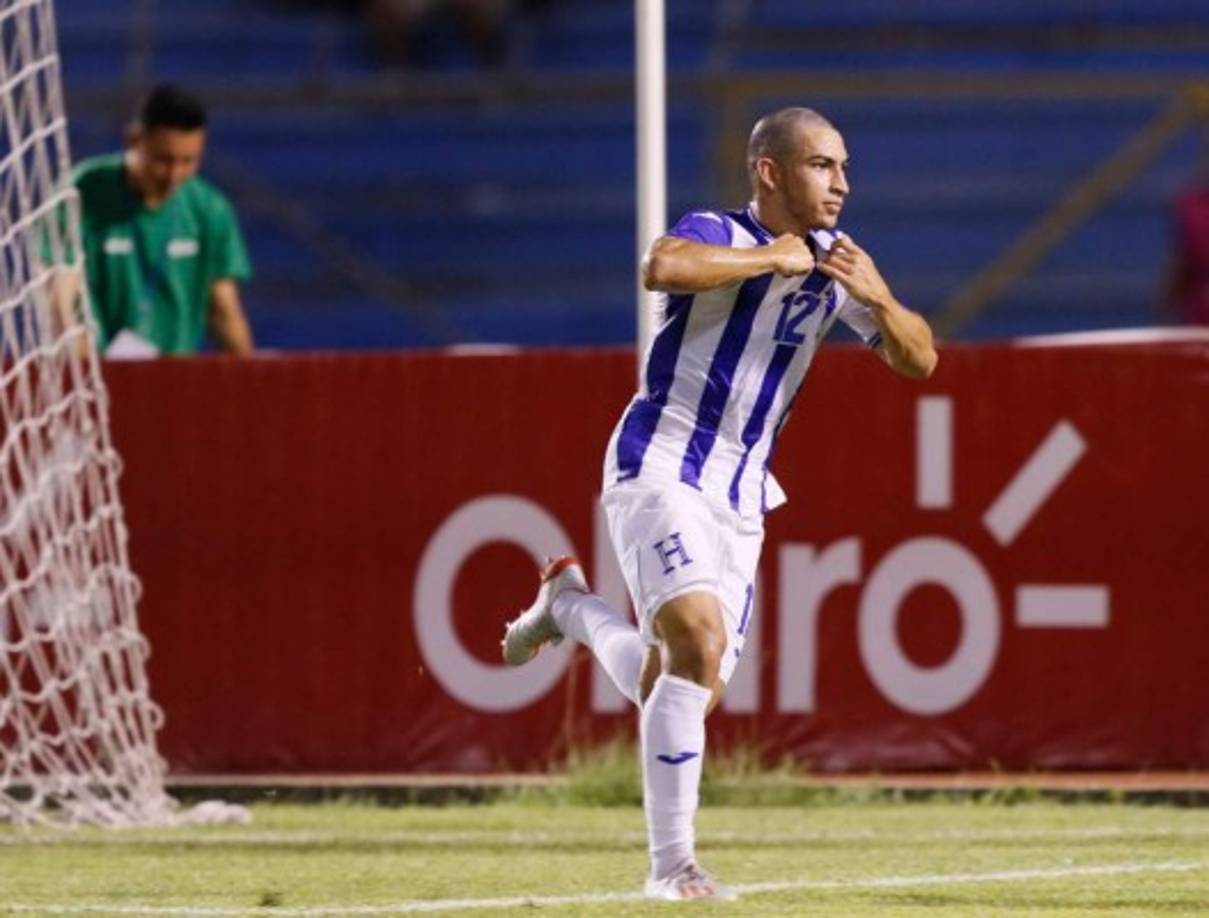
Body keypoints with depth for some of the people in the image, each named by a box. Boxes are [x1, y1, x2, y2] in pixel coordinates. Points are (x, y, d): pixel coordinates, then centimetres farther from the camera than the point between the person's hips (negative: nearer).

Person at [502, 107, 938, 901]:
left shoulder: (833, 258, 8)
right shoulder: (717, 234, -13)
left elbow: (919, 360, 6)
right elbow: (662, 268, -37)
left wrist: (877, 298, -13)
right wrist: (772, 256, -27)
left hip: (741, 495, 7)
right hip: (660, 470, -7)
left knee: (687, 696, 7)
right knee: (700, 641, -26)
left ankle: (570, 603, 34)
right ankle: (672, 864, -19)